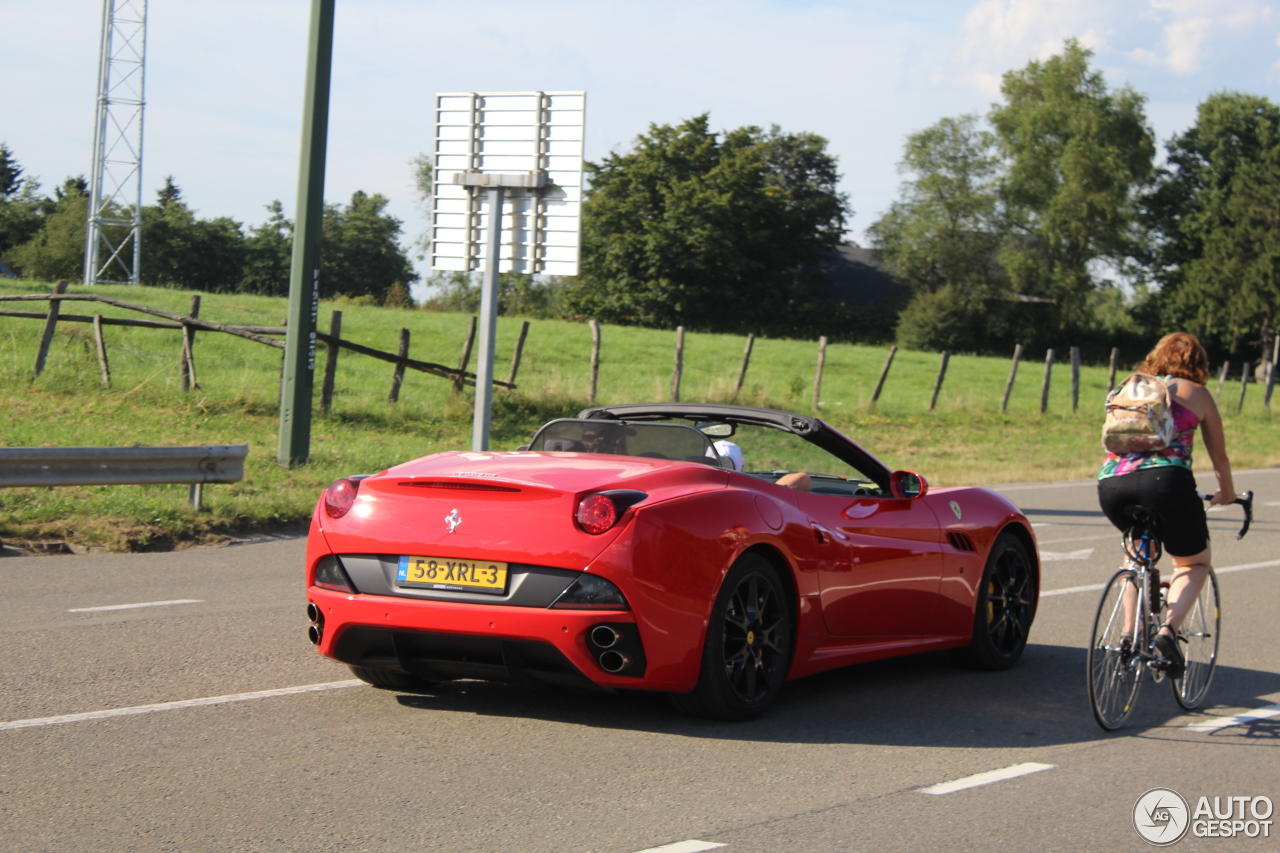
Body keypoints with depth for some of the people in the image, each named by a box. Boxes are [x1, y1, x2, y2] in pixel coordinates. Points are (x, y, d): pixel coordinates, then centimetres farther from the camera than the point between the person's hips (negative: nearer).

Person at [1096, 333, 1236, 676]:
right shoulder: (1196, 393, 18)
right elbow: (1219, 454, 27)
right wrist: (1227, 492, 46)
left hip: (1111, 483, 4)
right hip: (1166, 479, -4)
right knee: (1195, 561, 19)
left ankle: (1129, 631, 21)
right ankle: (1168, 629, -7)